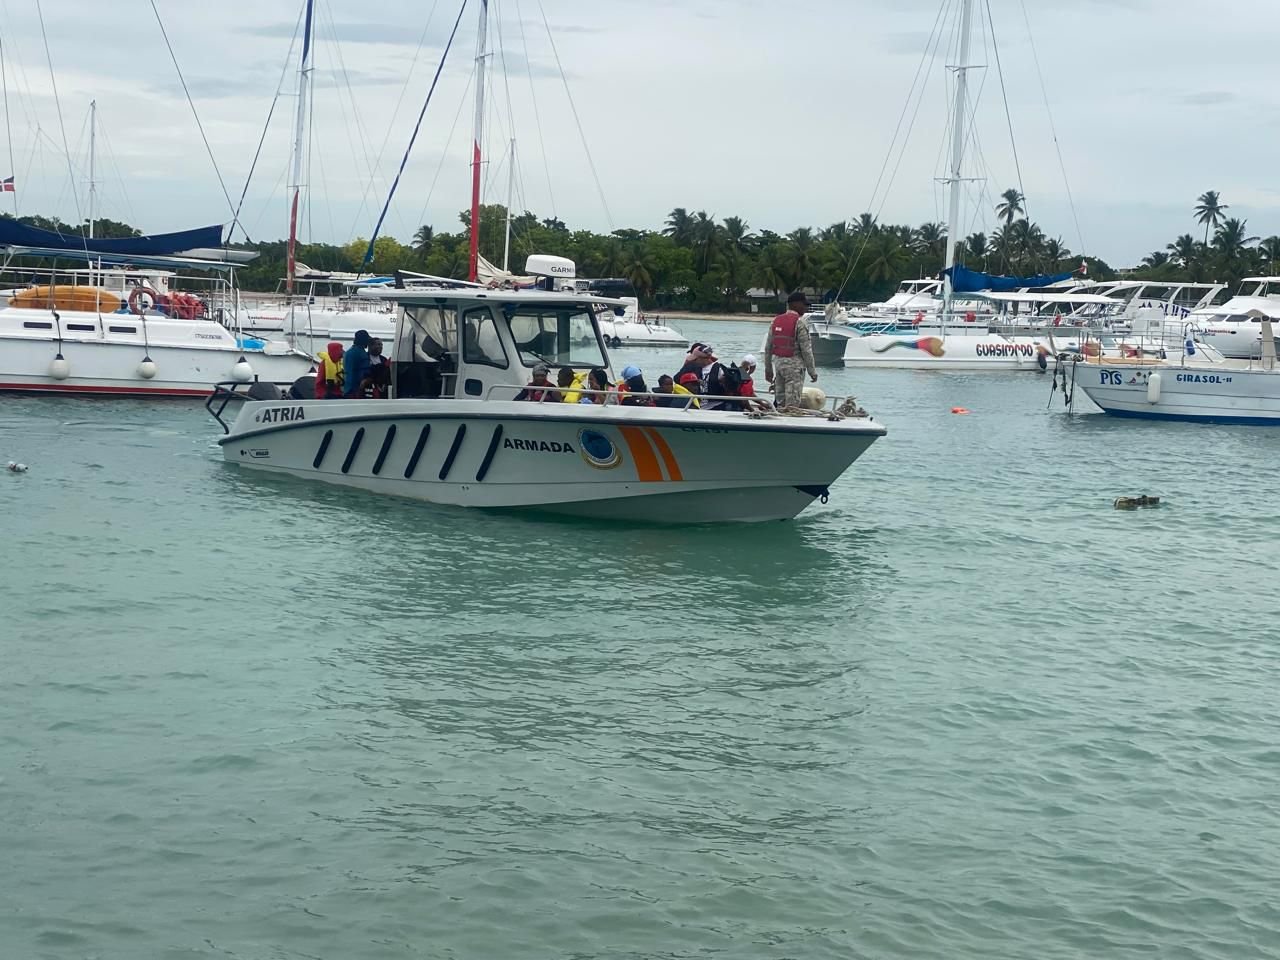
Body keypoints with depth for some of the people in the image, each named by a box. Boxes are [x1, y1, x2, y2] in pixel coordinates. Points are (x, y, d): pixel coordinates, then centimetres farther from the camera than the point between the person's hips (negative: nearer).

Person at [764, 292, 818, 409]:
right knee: (792, 404, -5)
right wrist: (812, 371, -5)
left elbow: (768, 348, 12)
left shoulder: (776, 321, 9)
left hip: (778, 362, 7)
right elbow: (806, 350, -13)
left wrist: (768, 369, 20)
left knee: (780, 402, 12)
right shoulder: (800, 322, -11)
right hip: (794, 364, -7)